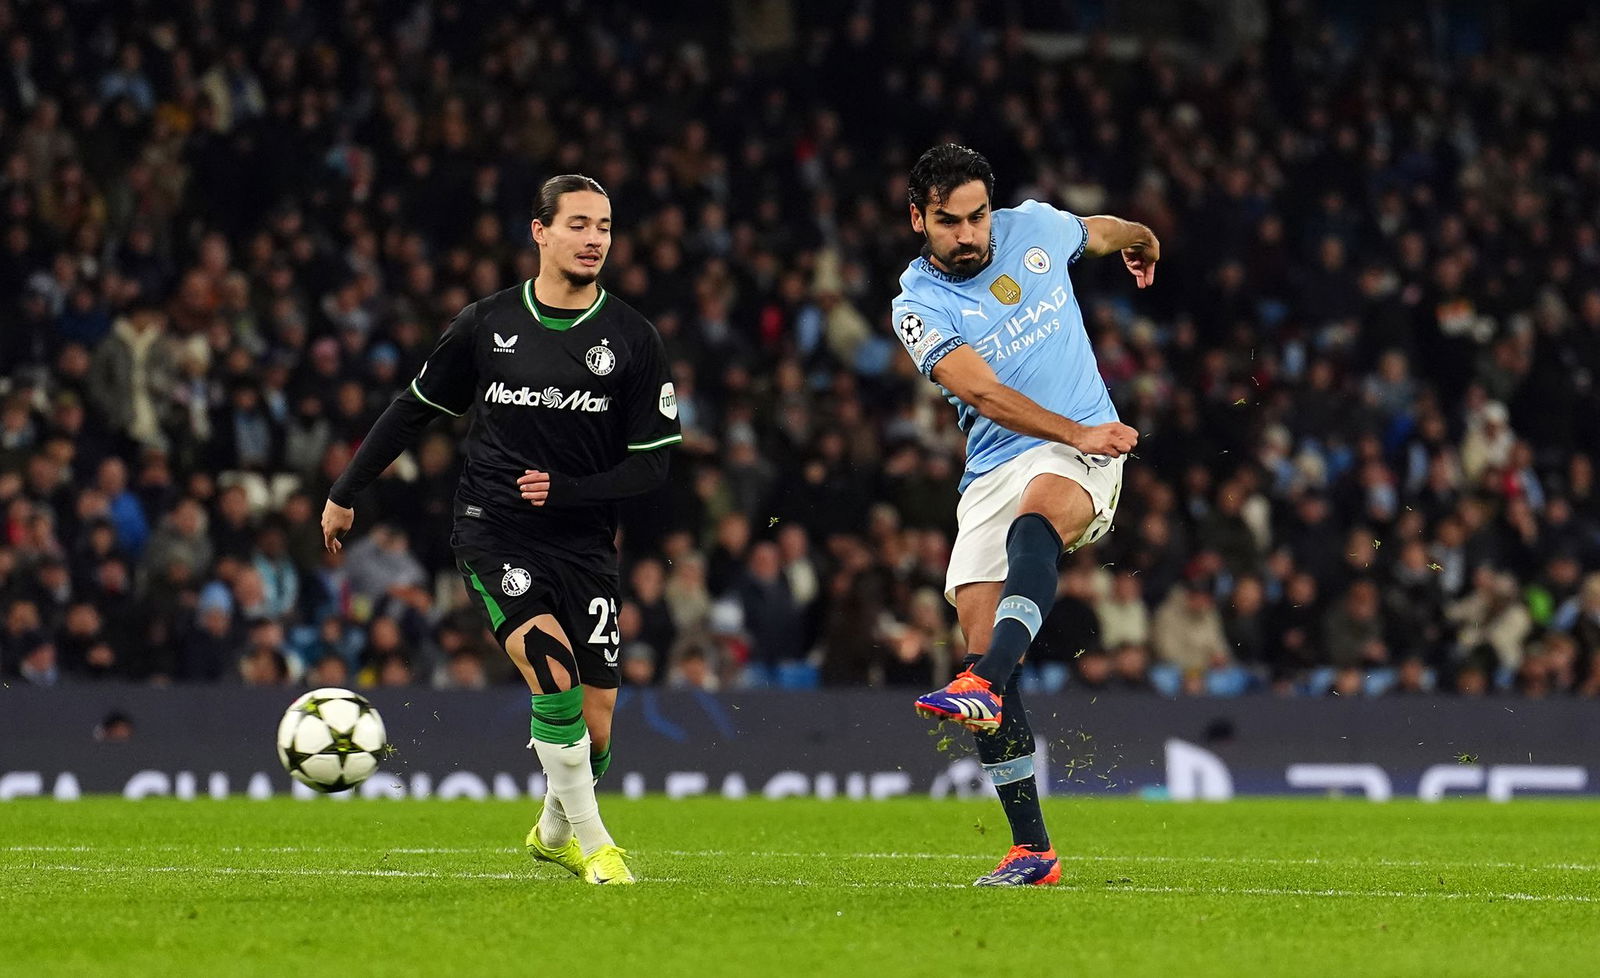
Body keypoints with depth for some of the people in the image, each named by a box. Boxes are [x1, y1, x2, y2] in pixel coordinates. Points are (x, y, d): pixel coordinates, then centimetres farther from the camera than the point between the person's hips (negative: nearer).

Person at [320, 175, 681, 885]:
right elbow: (413, 410, 14)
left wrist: (565, 489, -14)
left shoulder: (631, 339, 0)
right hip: (492, 531, -2)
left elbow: (651, 464, 0)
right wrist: (344, 493, 18)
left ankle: (553, 832, 32)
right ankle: (591, 841, -14)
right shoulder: (487, 324, 1)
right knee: (552, 664, -26)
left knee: (595, 720, 0)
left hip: (584, 544, 2)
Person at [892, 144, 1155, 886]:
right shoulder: (919, 304, -4)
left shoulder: (1034, 229, 6)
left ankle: (984, 685, -59)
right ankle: (1031, 850, -1)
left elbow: (1106, 231, 31)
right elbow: (983, 392, -19)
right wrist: (1078, 432, -32)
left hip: (1082, 457, -1)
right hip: (991, 473, 1)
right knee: (981, 645, -8)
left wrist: (1141, 244, 52)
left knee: (1035, 515, -36)